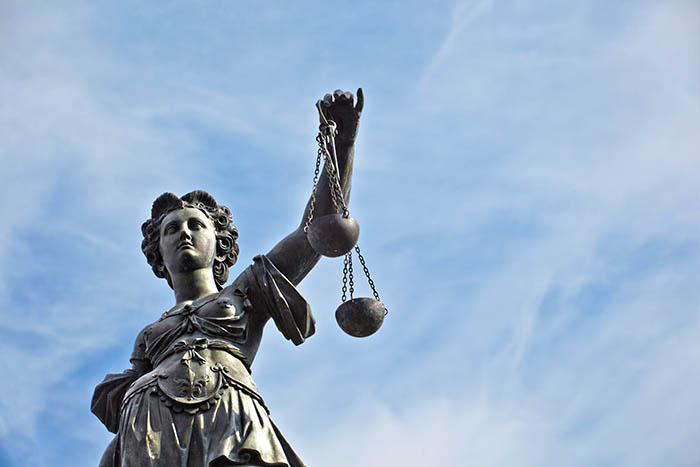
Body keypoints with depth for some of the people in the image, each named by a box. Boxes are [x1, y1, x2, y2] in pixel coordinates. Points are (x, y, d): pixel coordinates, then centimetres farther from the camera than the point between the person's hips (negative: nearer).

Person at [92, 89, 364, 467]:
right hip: (148, 427, 2)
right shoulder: (149, 336, 41)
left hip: (229, 412, -2)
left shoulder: (246, 292, 33)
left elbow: (321, 229, 24)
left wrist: (342, 140, 13)